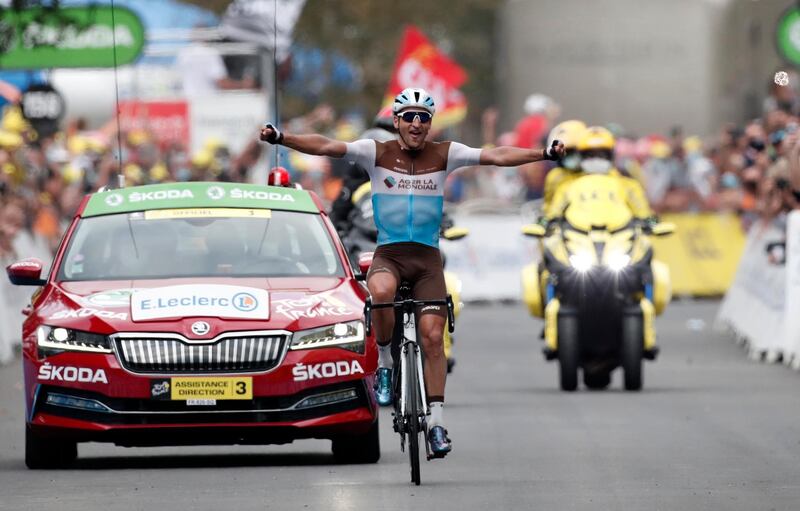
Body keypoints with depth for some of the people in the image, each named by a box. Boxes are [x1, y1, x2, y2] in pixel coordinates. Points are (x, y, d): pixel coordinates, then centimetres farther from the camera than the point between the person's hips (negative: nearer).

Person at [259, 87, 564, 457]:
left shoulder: (444, 155, 3)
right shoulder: (377, 152, 0)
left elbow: (496, 156, -4)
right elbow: (325, 147, -10)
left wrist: (543, 154, -15)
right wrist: (280, 138, -23)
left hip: (427, 258, 1)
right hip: (388, 255, -1)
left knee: (432, 336, -8)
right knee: (381, 292, -36)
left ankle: (437, 422, -1)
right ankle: (385, 364, -12)